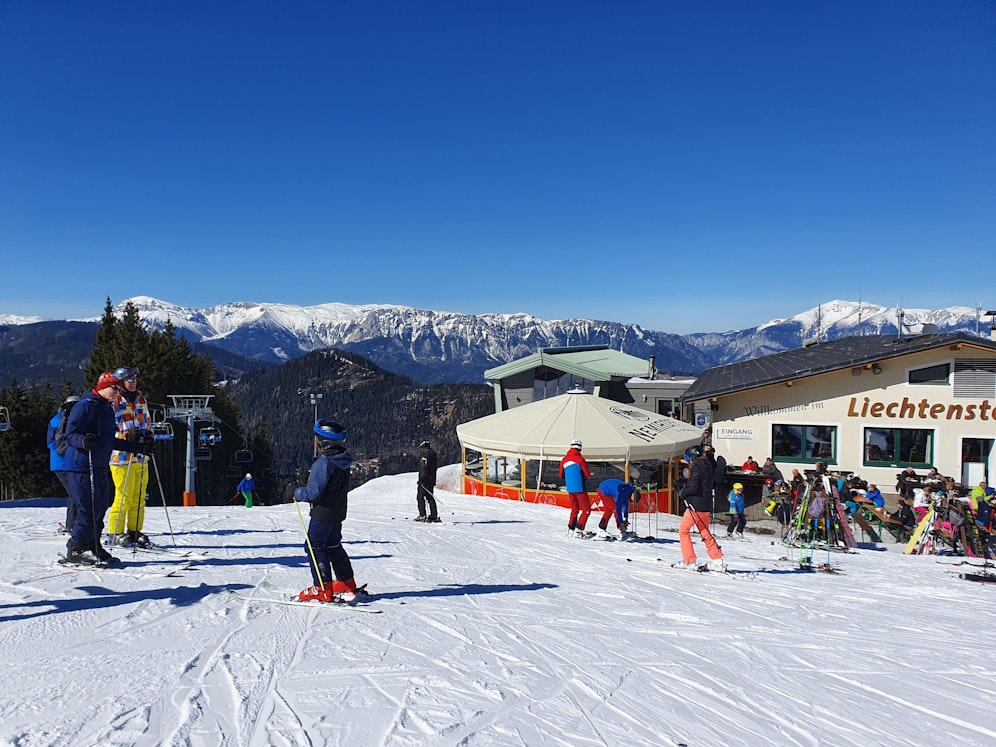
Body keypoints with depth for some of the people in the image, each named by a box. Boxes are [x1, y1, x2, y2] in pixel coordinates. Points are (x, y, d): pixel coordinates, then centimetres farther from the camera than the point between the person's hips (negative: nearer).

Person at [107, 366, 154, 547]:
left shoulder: (141, 400, 17)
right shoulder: (114, 402, -3)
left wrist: (149, 437, 6)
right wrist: (127, 436, -21)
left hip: (141, 456, 6)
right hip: (121, 456, -6)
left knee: (139, 497, 8)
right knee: (124, 497, -6)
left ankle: (135, 532, 16)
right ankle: (115, 533, 5)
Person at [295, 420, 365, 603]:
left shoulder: (324, 463, -24)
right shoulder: (342, 460, 5)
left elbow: (313, 492, -24)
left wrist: (298, 493, -5)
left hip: (323, 513, -9)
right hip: (338, 512, 9)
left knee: (314, 547, 1)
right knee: (333, 546, 19)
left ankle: (323, 589, 1)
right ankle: (348, 586, 24)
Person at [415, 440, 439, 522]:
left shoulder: (424, 456, -12)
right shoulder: (434, 456, 15)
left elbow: (423, 469, -19)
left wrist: (421, 479, -18)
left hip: (425, 480, -8)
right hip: (432, 480, 8)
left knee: (420, 497, -3)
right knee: (430, 497, 11)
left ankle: (422, 515, -10)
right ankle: (434, 516, 7)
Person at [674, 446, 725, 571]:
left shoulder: (696, 468, -13)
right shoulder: (706, 468, 15)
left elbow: (693, 488, -22)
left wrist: (683, 493, -4)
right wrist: (685, 487, 9)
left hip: (696, 505, -9)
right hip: (706, 506, 9)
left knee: (683, 530, 2)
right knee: (705, 533, 16)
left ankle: (689, 562, 0)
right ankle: (717, 561, 12)